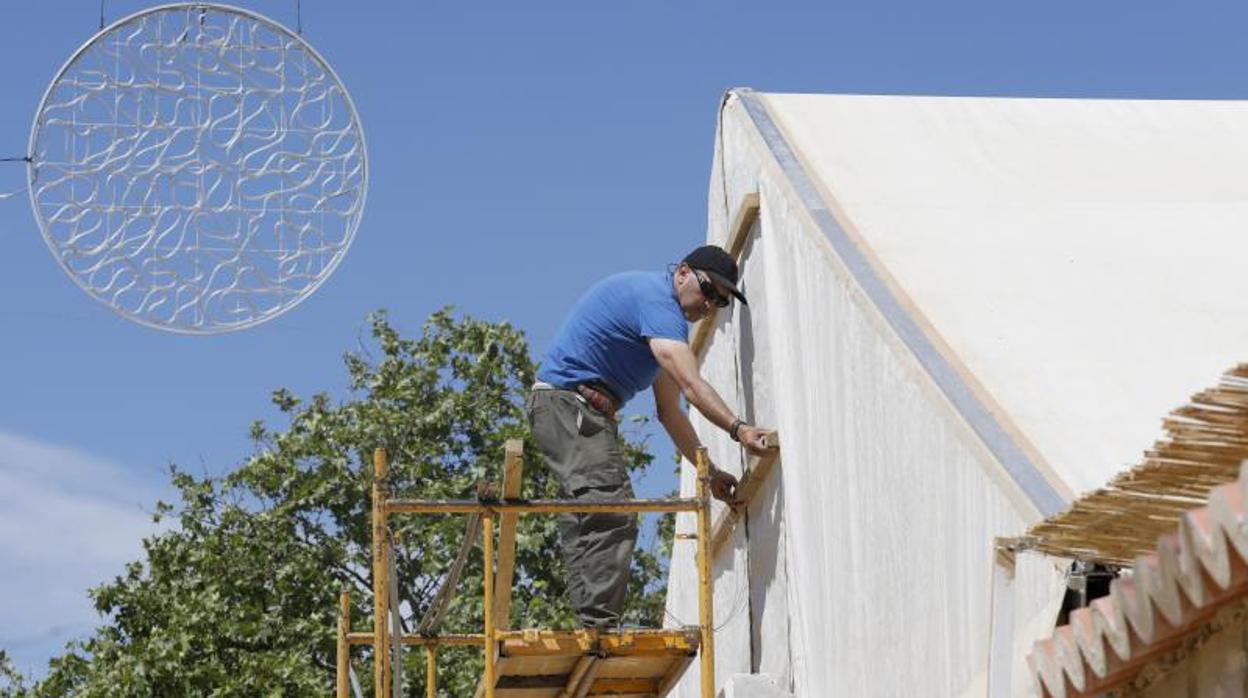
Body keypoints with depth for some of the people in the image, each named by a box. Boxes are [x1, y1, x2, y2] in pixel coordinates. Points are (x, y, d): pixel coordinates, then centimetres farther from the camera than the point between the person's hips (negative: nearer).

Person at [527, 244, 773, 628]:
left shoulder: (664, 316, 21)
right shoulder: (655, 298, -13)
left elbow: (669, 410, 21)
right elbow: (690, 384, -26)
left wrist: (710, 472, 15)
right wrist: (738, 428, -35)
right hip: (569, 400, -12)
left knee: (586, 526, 8)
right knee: (613, 518, -20)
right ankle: (600, 625, -27)